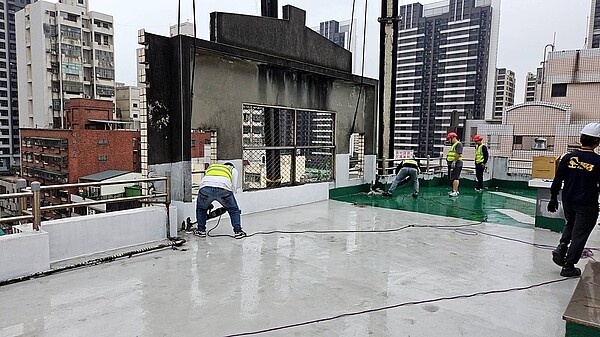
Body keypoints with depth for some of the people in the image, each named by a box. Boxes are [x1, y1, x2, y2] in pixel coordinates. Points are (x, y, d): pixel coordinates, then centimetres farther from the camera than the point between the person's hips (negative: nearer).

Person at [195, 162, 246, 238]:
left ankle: (201, 230, 33)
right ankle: (237, 231, 19)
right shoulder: (233, 169, 35)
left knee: (201, 208, 31)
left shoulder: (210, 167, 43)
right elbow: (234, 188, 25)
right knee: (234, 210, 23)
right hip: (224, 188, -2)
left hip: (206, 187, 2)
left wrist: (208, 204, 50)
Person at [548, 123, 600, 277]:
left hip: (568, 201, 4)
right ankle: (568, 267, 13)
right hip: (587, 205, -4)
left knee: (570, 224, 29)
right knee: (580, 234, 7)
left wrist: (553, 198, 10)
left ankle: (561, 247, 7)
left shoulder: (568, 157, -4)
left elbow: (557, 180, 1)